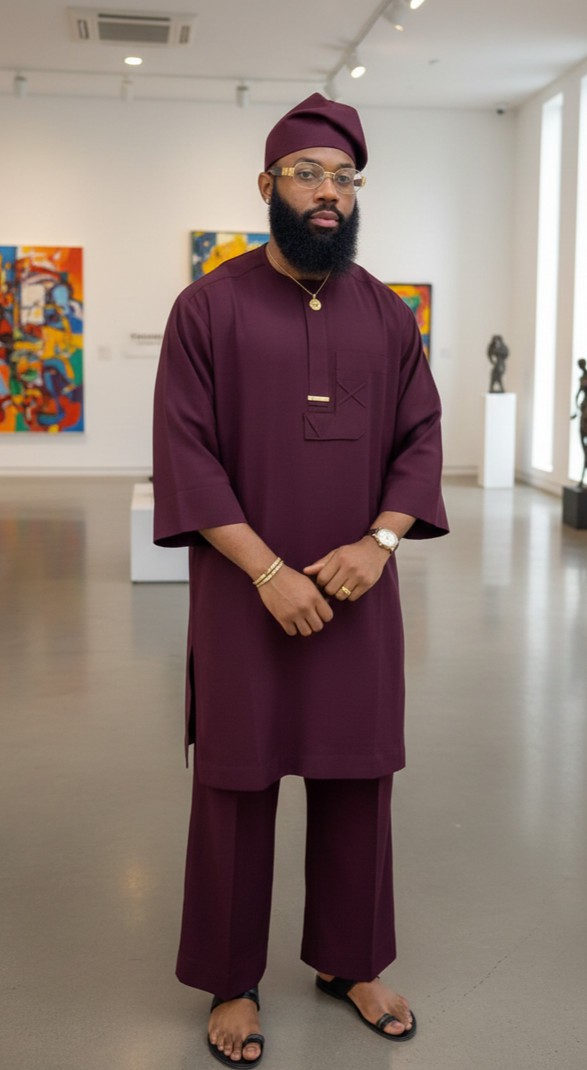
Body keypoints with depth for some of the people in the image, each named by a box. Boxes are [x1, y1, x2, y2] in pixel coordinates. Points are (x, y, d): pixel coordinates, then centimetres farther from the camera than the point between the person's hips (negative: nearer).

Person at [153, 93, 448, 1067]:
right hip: (243, 591, -3)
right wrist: (268, 570, -15)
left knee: (357, 777, 11)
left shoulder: (387, 316, 6)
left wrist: (379, 541, -11)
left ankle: (349, 960, 30)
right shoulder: (211, 307, -4)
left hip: (358, 589, 3)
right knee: (237, 784, 6)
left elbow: (421, 438, 7)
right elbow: (185, 455, -8)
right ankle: (232, 981, 23)